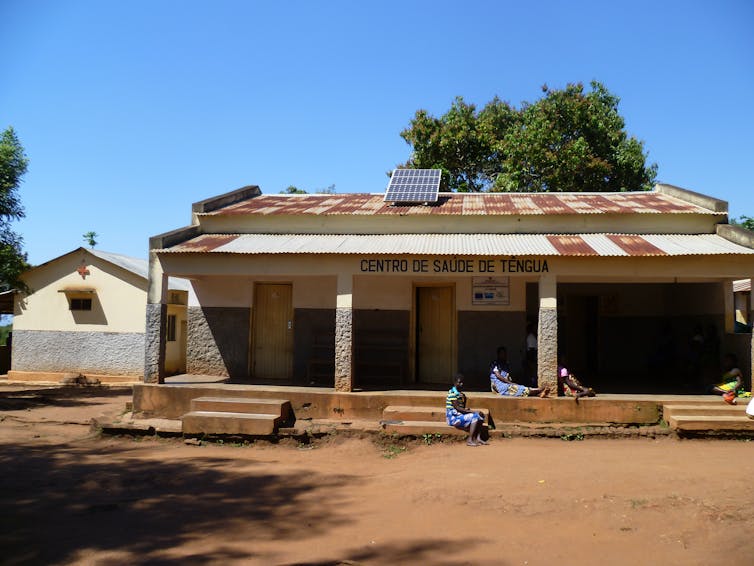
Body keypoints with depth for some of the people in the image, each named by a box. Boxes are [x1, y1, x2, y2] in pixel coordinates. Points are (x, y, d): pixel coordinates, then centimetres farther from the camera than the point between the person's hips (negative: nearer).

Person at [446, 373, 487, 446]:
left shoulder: (461, 394, 15)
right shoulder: (452, 393, -15)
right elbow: (456, 407, -20)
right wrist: (471, 411, -17)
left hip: (460, 415, 10)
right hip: (453, 417, -10)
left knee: (480, 415, 3)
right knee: (474, 417, -22)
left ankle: (478, 438, -5)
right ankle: (470, 440, -20)